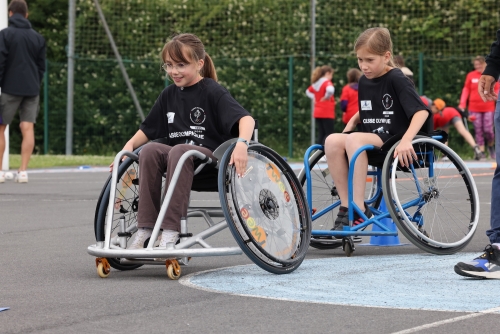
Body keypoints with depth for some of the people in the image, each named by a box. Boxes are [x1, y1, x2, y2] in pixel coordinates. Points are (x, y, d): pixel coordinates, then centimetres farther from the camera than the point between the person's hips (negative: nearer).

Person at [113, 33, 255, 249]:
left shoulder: (212, 92, -5)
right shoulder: (168, 95, 13)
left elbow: (246, 118, -17)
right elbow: (148, 129, 21)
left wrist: (242, 143, -37)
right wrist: (129, 146, 3)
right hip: (178, 159, 5)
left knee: (179, 151, -36)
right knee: (149, 151, -25)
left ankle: (171, 231, -39)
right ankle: (145, 229, -26)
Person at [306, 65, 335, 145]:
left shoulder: (316, 83, 12)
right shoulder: (327, 82, -13)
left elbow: (308, 91, 30)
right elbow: (330, 90, -36)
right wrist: (326, 97, -17)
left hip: (318, 112, 8)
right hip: (327, 112, -8)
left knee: (321, 134, 11)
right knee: (329, 134, -4)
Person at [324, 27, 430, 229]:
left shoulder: (396, 80, -7)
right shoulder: (364, 82, 13)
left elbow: (422, 111, -16)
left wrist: (406, 140, -30)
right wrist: (351, 123, 8)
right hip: (369, 141, 6)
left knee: (354, 140, -34)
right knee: (332, 141, -23)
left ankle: (359, 209, -31)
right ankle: (346, 205, -20)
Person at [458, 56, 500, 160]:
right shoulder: (471, 75, 4)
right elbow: (466, 90, 8)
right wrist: (462, 104, 1)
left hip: (488, 108, -1)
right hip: (474, 108, 1)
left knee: (488, 130, -5)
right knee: (478, 131, 1)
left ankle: (491, 146, 23)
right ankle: (482, 152, 5)